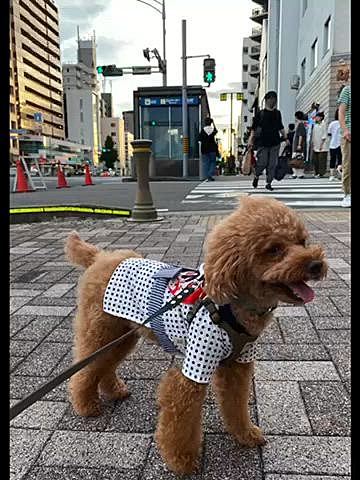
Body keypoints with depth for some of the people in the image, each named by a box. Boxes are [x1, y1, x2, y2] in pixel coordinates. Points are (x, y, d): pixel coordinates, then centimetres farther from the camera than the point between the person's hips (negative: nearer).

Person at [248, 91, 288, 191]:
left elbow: (281, 127, 22)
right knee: (262, 163, -5)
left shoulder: (277, 113, 12)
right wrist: (251, 139, -8)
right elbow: (253, 128, 0)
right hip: (263, 143, -3)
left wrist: (285, 138, 20)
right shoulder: (260, 113, 1)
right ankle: (256, 176, 24)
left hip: (275, 143, 3)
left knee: (272, 164, 1)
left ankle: (268, 183, 9)